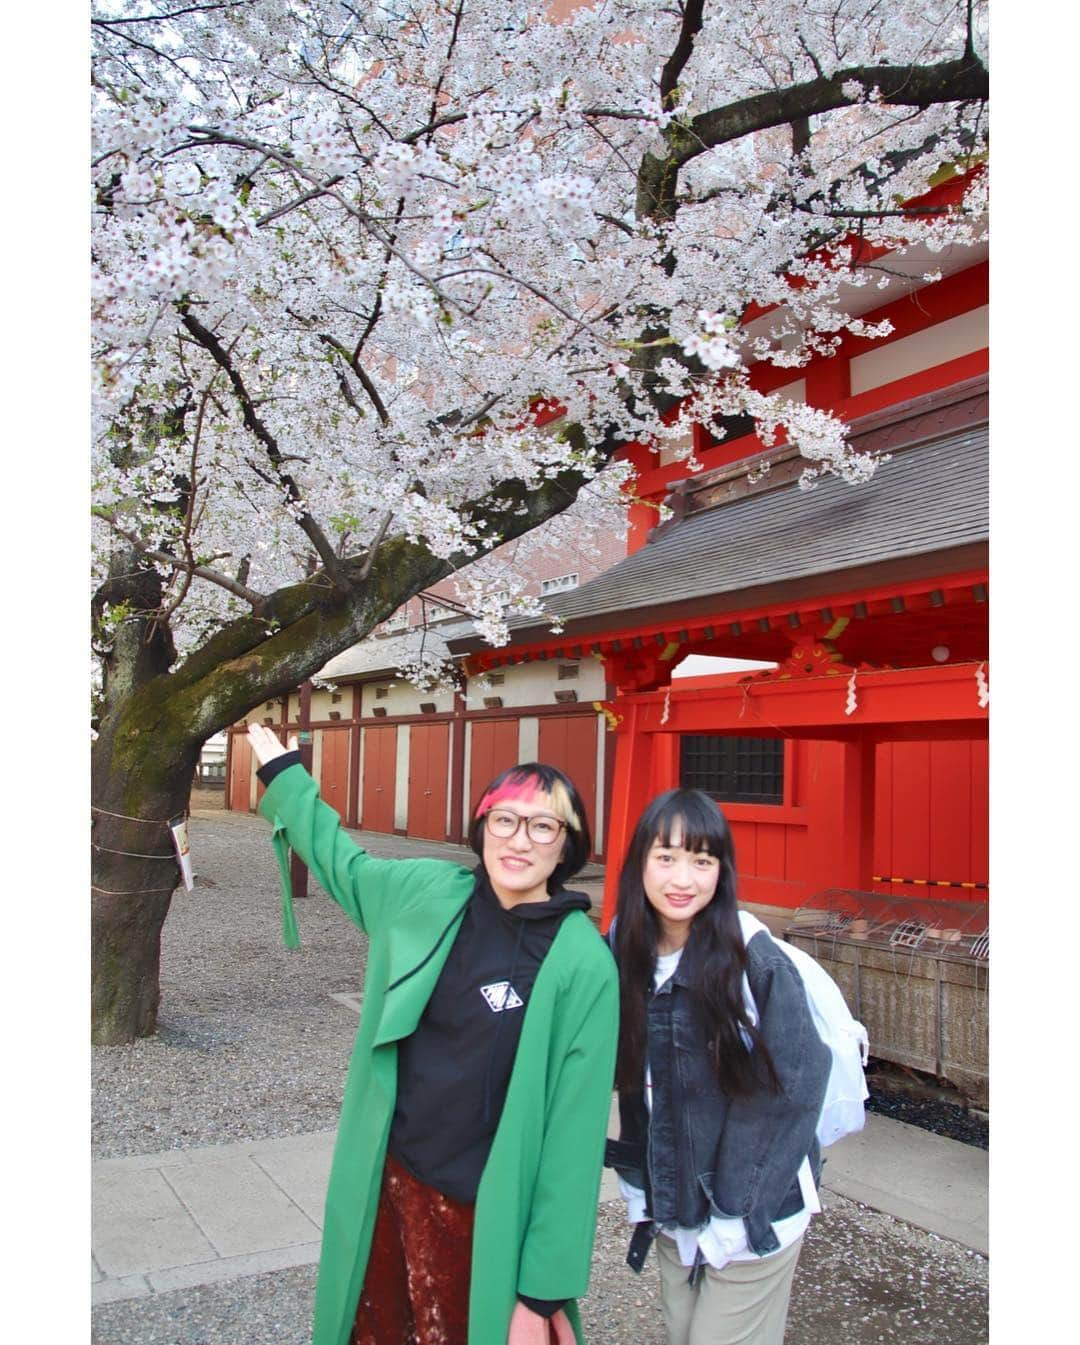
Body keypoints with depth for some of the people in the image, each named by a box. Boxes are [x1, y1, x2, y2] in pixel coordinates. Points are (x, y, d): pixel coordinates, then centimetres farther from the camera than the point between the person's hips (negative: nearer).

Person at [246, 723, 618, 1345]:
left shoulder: (585, 966, -18)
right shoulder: (428, 893, -4)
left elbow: (574, 1128, -15)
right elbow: (341, 859, 16)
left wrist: (544, 1292, -13)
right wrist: (282, 769, 26)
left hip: (481, 1217, -4)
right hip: (385, 1183, 5)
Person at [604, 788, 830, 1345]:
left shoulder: (758, 966, -21)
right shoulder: (624, 957, -6)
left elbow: (790, 1096, -16)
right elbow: (630, 1081, 6)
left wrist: (733, 1218, -13)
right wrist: (640, 1192, 4)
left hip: (752, 1218, -4)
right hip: (669, 1211, 5)